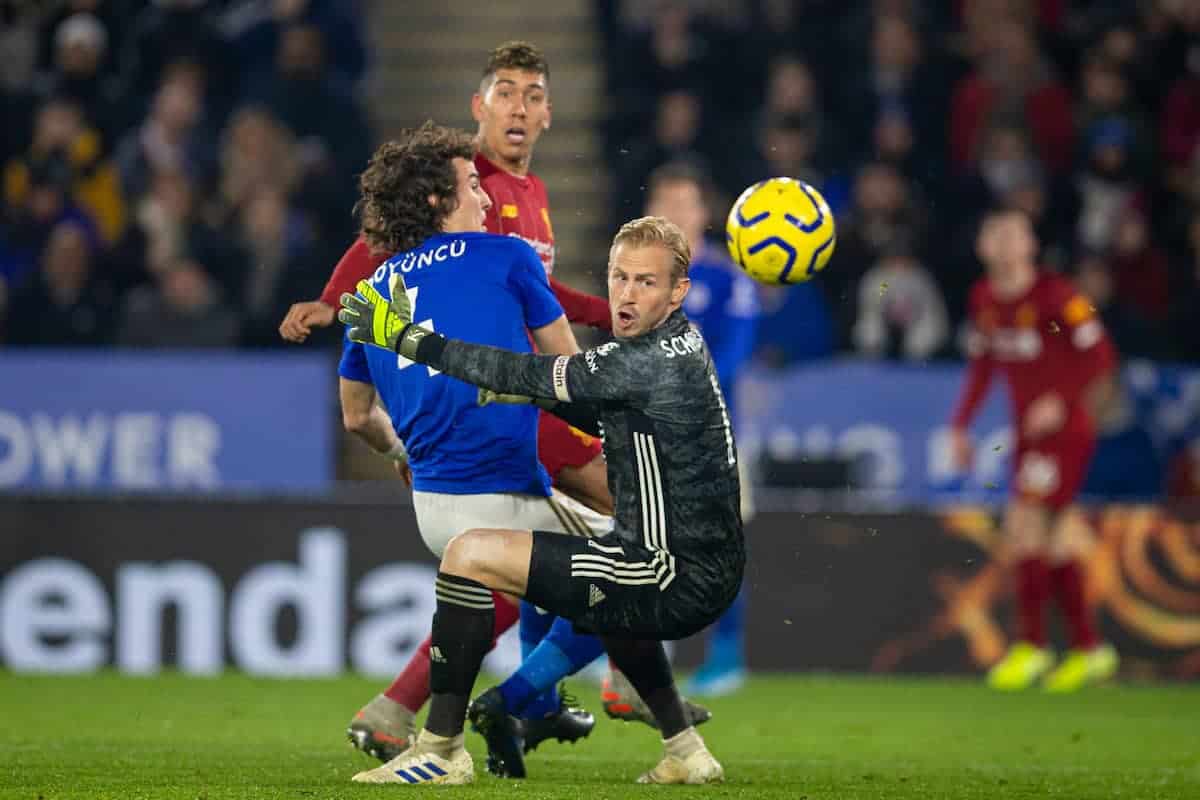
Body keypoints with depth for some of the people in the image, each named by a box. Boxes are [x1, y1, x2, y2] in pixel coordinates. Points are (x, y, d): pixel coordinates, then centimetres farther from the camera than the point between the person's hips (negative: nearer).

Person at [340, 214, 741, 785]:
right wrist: (537, 391, 11)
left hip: (679, 580, -10)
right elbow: (599, 414, 27)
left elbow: (525, 374, -17)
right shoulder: (681, 344, 11)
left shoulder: (648, 362, -19)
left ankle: (441, 749, -3)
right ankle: (686, 753, 37)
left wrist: (407, 339, -11)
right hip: (711, 575, 10)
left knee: (471, 555, -10)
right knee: (601, 586, 44)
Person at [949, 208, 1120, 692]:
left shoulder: (1055, 297, -14)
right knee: (1056, 538, 7)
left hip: (1065, 428, -7)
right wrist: (960, 425, 15)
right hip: (1027, 430, 7)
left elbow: (1100, 355, -13)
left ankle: (1030, 643, -7)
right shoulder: (983, 299, 7)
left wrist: (1063, 402, -22)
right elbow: (981, 365, 19)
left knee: (1024, 524, -14)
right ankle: (1088, 647, 15)